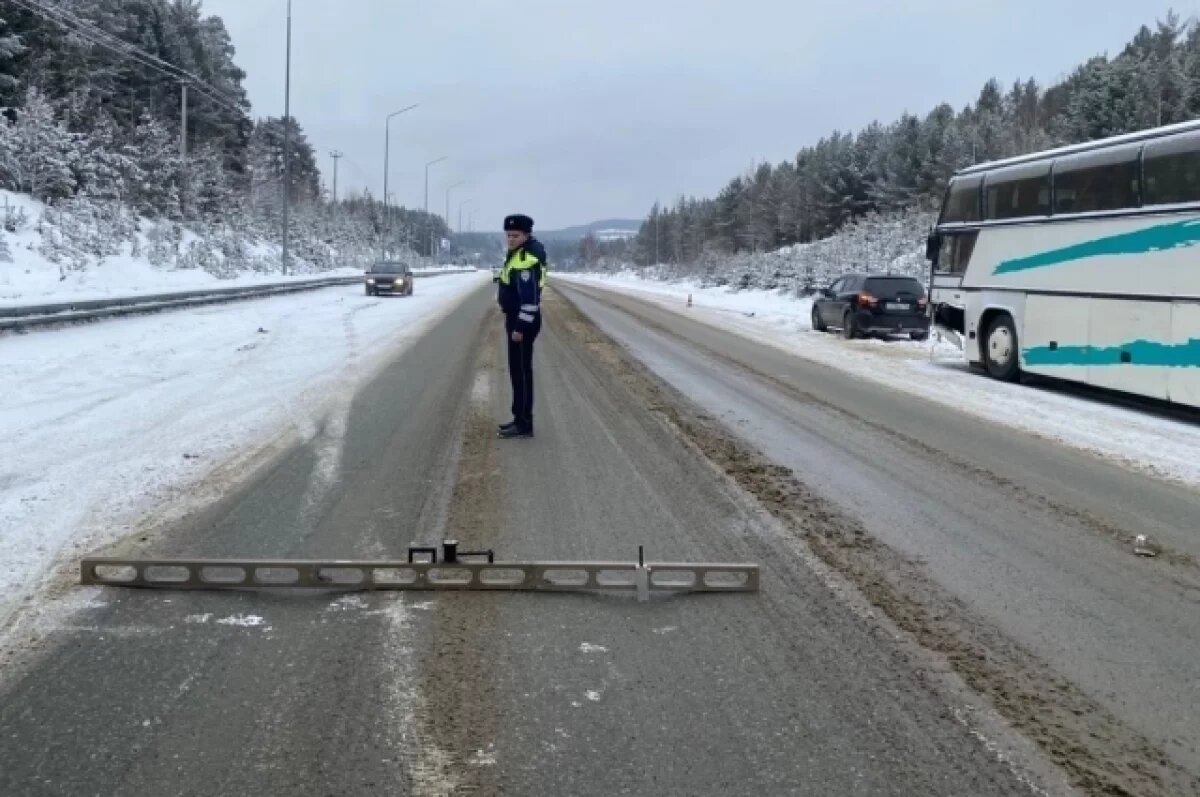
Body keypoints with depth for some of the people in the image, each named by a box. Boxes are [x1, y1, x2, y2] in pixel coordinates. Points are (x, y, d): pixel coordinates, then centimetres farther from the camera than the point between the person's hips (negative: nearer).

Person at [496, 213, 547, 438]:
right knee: (518, 369, 15)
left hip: (523, 321, -11)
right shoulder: (519, 251, 10)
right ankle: (520, 417, 23)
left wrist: (520, 327, -24)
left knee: (521, 370, -7)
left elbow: (530, 298, -26)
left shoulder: (525, 261, -22)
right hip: (516, 318, 11)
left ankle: (524, 424, -4)